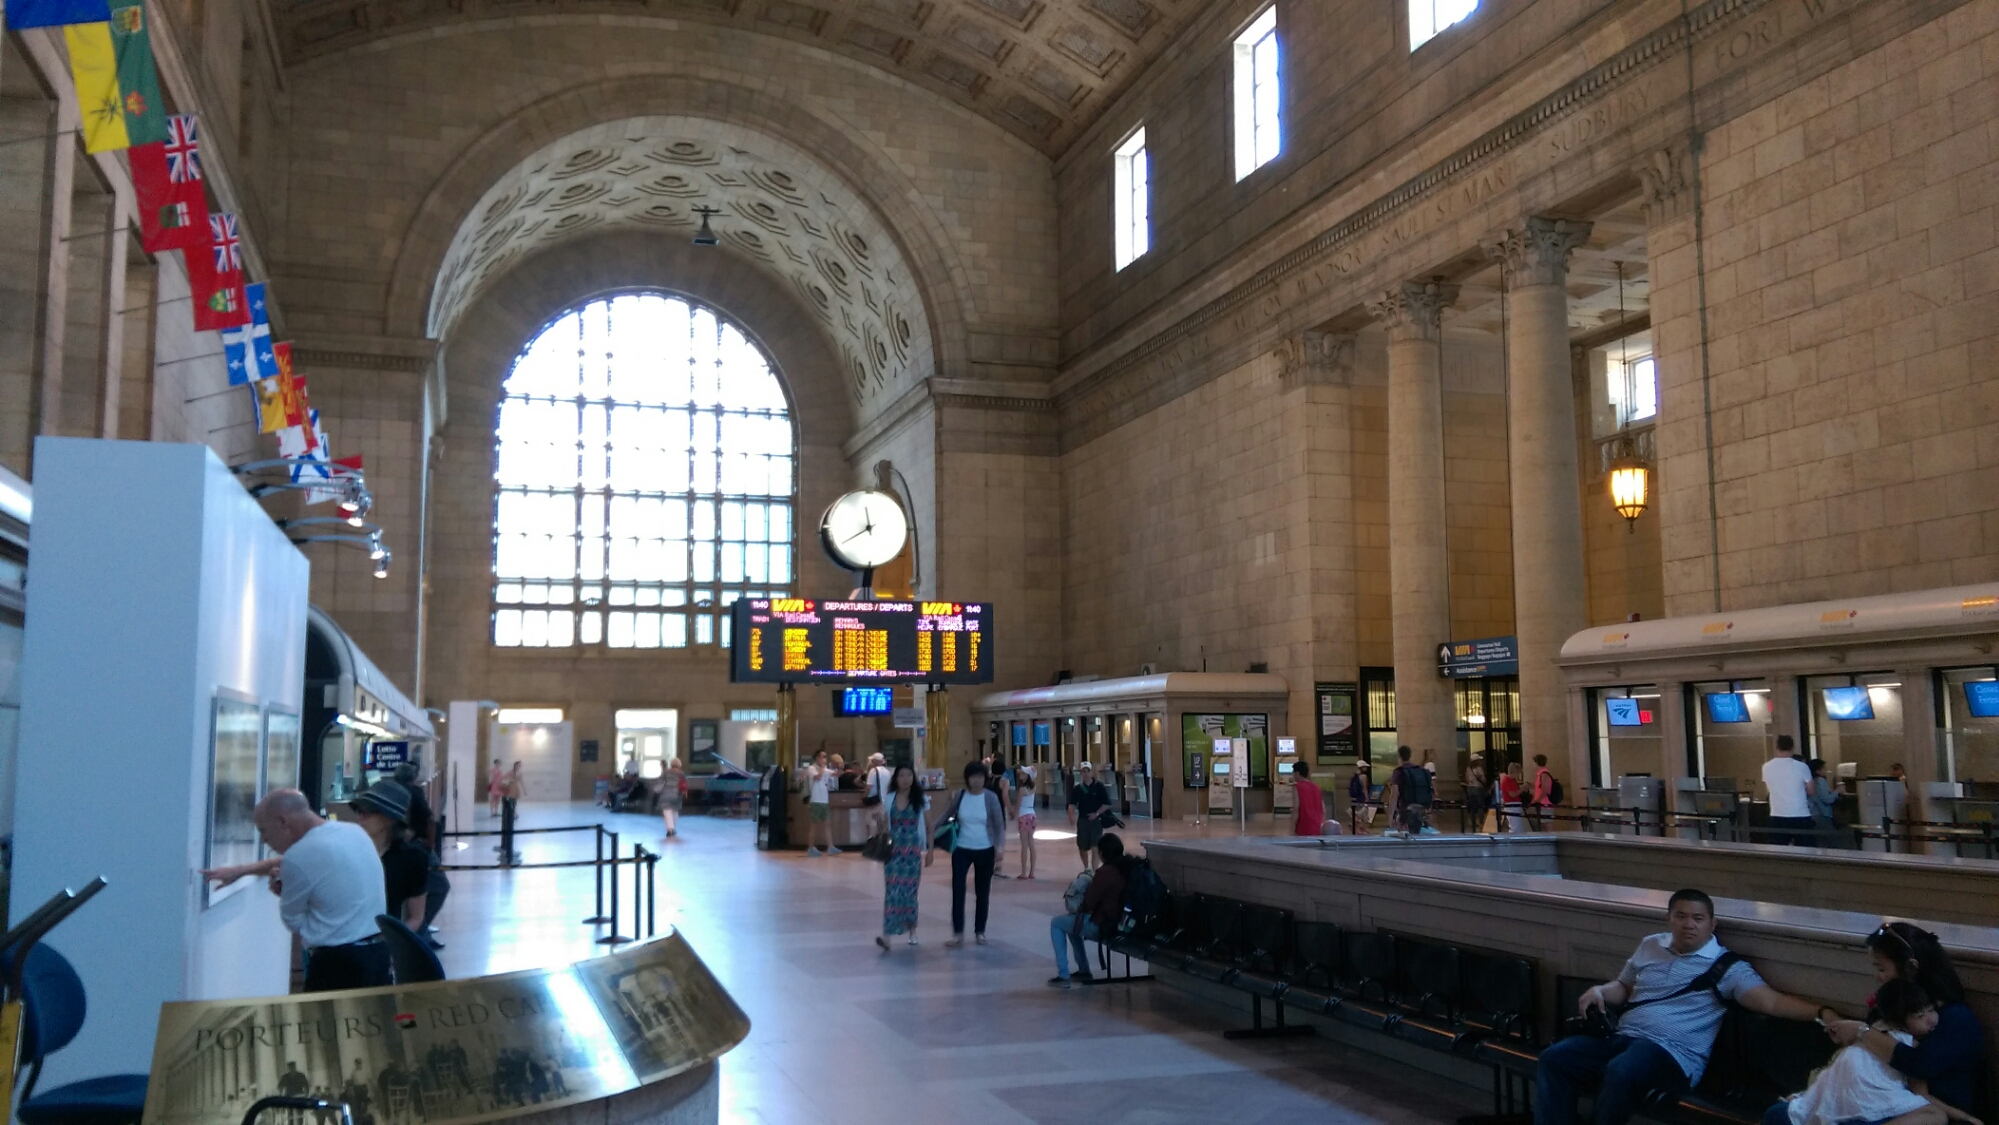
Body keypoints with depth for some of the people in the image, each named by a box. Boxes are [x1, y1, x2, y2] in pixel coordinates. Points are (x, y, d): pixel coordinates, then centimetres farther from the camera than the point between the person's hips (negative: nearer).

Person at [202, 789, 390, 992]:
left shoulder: (301, 855, -15)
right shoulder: (354, 831, 9)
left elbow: (293, 921, -1)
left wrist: (283, 890, 18)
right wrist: (241, 870, 33)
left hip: (339, 962, -8)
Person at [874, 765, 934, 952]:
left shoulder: (920, 800, 1)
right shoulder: (889, 800, 3)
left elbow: (928, 826, 4)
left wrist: (930, 850, 1)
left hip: (913, 851, 0)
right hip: (893, 850, 0)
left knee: (909, 890, 5)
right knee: (893, 890, -10)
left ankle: (912, 930, 23)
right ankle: (887, 934, -17)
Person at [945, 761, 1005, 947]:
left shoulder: (990, 797, -8)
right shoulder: (959, 795, -3)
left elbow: (997, 824, -2)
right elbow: (948, 816, 10)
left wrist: (998, 846, -11)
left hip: (984, 851, -1)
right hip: (962, 849, 1)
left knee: (983, 892, 10)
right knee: (958, 890, -7)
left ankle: (980, 931, 23)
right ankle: (958, 933, -2)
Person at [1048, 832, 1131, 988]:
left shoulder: (1105, 872, -23)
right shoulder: (1127, 868, 1)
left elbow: (1088, 904, -18)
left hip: (1101, 926, -9)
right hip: (1121, 923, 9)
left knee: (1056, 923, 10)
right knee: (1073, 919, 30)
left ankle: (1063, 975, 7)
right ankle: (1083, 970, 31)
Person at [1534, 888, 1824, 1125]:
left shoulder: (1726, 967, 2)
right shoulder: (1650, 946, 19)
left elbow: (1770, 1001, -10)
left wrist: (1820, 1013, -25)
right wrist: (1600, 991, 8)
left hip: (1672, 1053, -6)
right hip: (1622, 1037, 6)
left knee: (1619, 1072, -38)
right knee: (1553, 1059, -15)